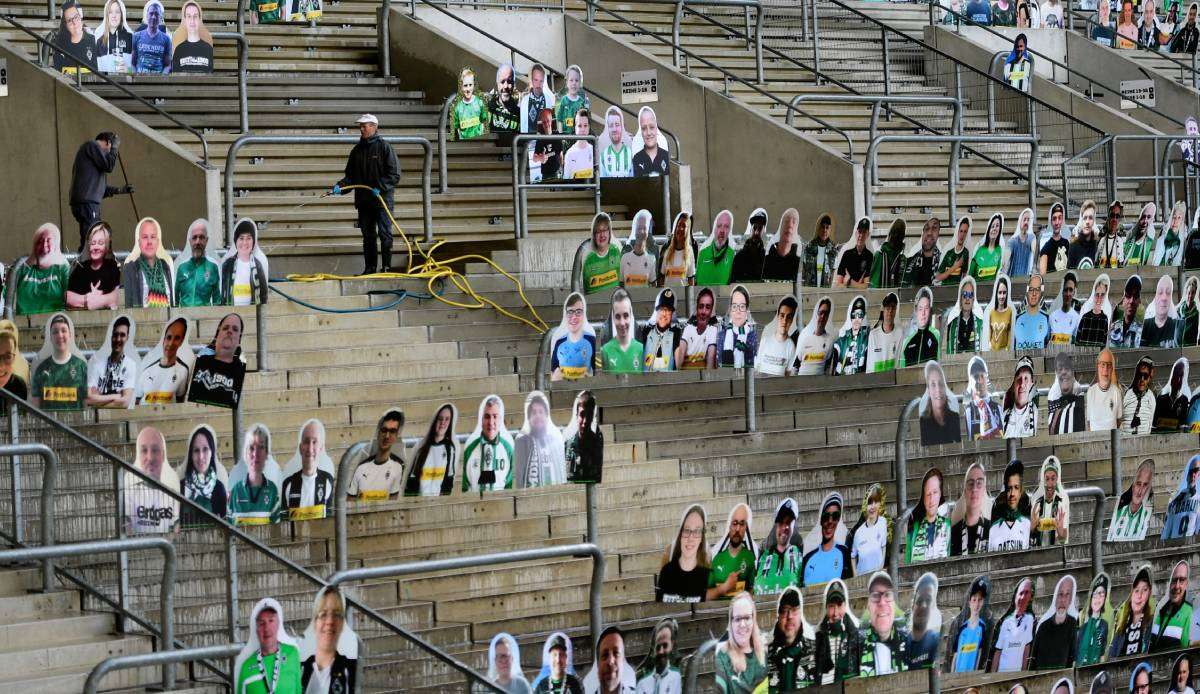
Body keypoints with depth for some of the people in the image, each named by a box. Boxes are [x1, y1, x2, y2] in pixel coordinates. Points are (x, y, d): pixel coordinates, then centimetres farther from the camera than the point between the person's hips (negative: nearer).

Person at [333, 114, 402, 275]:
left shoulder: (384, 147, -3)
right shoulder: (357, 150, 13)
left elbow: (394, 175, -7)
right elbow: (350, 175, 16)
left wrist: (380, 188, -18)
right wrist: (340, 186, -3)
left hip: (382, 199, -5)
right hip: (363, 200, 5)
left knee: (384, 234, -5)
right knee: (368, 236, 8)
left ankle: (387, 267, -2)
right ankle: (370, 268, 13)